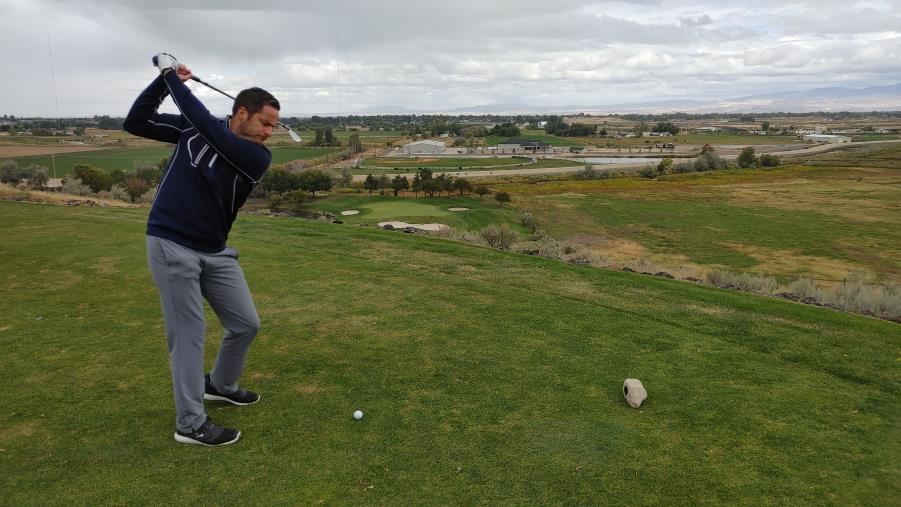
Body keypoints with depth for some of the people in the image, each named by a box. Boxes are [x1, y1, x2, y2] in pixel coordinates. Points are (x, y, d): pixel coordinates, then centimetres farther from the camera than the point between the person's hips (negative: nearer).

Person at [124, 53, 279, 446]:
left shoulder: (259, 158, -7)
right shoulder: (191, 128, -3)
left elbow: (208, 127, -18)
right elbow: (135, 123, 0)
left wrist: (172, 78, -9)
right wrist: (164, 80, -9)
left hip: (215, 251, 4)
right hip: (171, 244, -3)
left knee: (246, 324, 7)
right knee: (188, 333, -3)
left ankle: (220, 385, 35)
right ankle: (190, 424, 10)